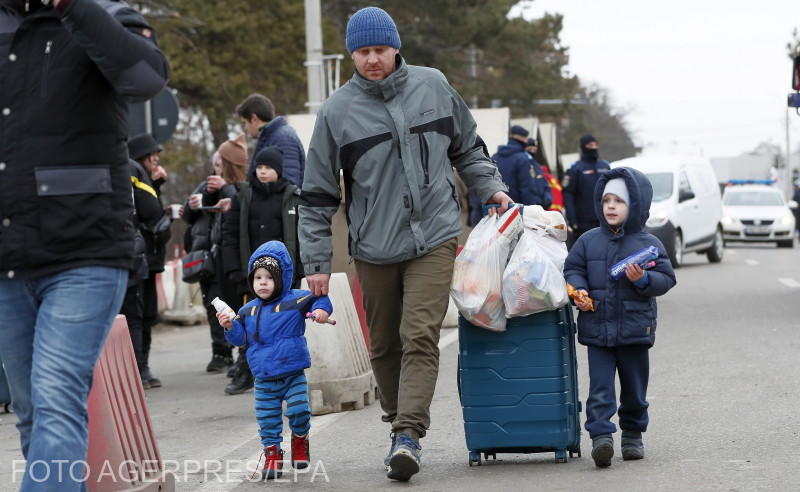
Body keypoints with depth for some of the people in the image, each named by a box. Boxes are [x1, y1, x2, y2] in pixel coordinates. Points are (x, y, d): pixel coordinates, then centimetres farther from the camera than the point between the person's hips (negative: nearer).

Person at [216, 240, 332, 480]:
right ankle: (272, 454, 18)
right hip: (264, 378, 3)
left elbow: (318, 299, -5)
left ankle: (300, 439, 22)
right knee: (267, 420, 4)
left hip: (293, 373, -3)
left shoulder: (294, 301, -6)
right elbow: (241, 338, 12)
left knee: (299, 411, -7)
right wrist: (230, 327, -6)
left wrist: (321, 310, -25)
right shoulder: (248, 311, 6)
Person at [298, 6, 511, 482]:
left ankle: (409, 434, -20)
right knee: (385, 346, 10)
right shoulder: (337, 111, -2)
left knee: (420, 337, -14)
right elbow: (318, 195, 2)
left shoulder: (433, 86, 3)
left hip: (433, 237, -1)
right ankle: (399, 426, 26)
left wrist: (492, 189, 5)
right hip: (374, 247, 1)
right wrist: (317, 261, 0)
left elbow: (468, 149, 19)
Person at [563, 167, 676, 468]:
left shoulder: (649, 244, -1)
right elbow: (573, 269, 10)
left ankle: (633, 434, 28)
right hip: (597, 328, 0)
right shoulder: (588, 241, 5)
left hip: (635, 329, 0)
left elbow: (666, 278, -2)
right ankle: (601, 436, -16)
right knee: (600, 387, -9)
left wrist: (643, 279, -21)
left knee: (634, 389, 11)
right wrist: (578, 290, -9)